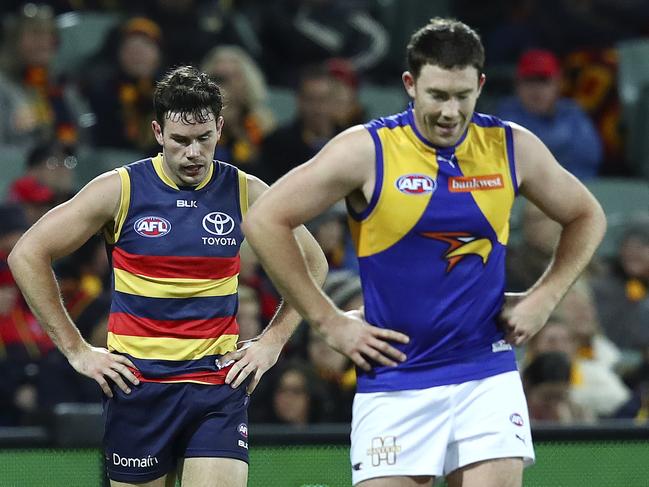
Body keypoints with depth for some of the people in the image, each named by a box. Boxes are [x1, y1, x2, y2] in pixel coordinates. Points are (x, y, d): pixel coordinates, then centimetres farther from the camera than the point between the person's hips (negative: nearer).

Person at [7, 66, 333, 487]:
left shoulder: (246, 193, 2)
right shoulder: (120, 190, -3)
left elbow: (313, 264, 17)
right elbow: (28, 255, 0)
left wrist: (273, 341, 7)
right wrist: (76, 349, -2)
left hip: (219, 385, 0)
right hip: (137, 385, 0)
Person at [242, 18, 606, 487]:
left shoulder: (513, 148, 0)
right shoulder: (367, 151, -9)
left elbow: (586, 217, 17)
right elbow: (265, 220, -5)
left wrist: (543, 299, 5)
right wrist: (328, 320, -6)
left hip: (487, 376, 2)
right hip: (394, 383, -2)